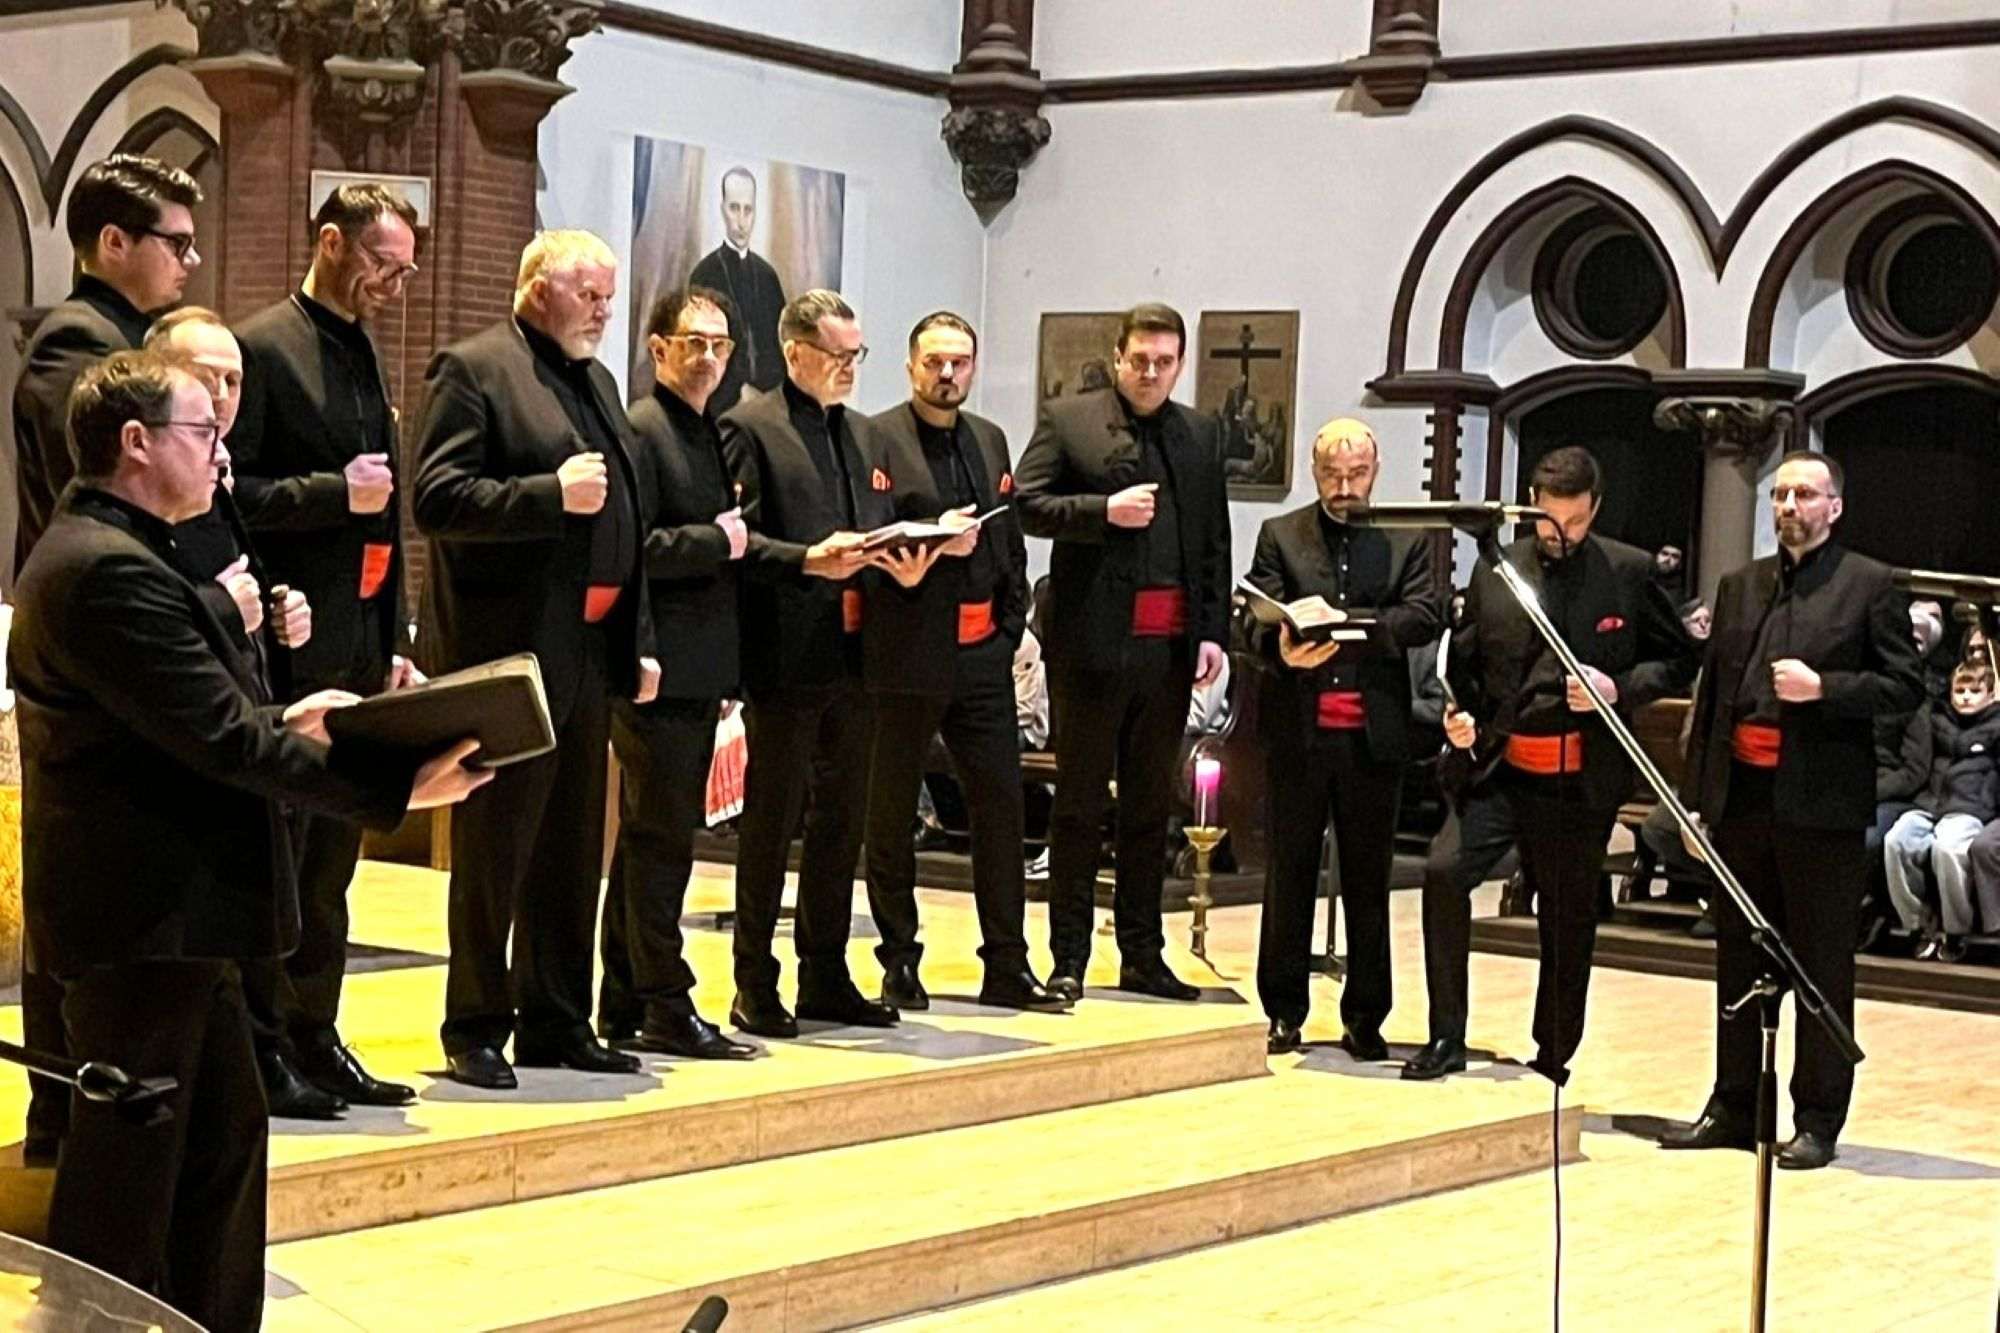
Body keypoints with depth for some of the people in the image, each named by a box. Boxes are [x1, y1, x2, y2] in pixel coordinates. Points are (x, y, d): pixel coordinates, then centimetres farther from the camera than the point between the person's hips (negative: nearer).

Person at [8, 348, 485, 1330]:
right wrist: (397, 791, -20)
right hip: (142, 916, -11)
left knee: (224, 1132, 17)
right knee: (128, 1165, -1)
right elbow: (223, 741, -24)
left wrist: (281, 721, 9)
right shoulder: (112, 571, -22)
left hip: (166, 913, 11)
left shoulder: (98, 551, 13)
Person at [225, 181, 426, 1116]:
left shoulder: (364, 354, 17)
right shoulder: (263, 348, -9)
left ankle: (313, 1039, 21)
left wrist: (395, 642, 17)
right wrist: (332, 492, -21)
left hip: (360, 648, 8)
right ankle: (259, 1050, 6)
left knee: (332, 858, 13)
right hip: (292, 647, -8)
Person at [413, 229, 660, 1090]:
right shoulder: (473, 370, -6)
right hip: (508, 648, -8)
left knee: (573, 849, 12)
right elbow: (436, 498, -16)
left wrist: (637, 639, 16)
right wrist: (550, 495, -23)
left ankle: (556, 1024, 21)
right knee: (495, 847, -1)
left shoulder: (595, 379, 19)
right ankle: (475, 1030, 9)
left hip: (588, 647, 8)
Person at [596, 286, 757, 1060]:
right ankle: (666, 1009, 0)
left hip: (698, 673, 9)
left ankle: (625, 1007, 20)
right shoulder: (639, 430, -10)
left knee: (651, 839, 13)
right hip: (658, 672, -9)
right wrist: (716, 541, -17)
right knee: (661, 839, -5)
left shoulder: (711, 434, 17)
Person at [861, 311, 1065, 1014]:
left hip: (981, 651, 6)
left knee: (1001, 804, 5)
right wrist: (933, 541, -23)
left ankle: (1008, 967, 12)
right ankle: (898, 965, 15)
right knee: (891, 815, 4)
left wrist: (1011, 624, 10)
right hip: (907, 653, -5)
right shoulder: (877, 438, -5)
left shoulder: (990, 440, 15)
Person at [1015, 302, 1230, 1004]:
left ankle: (1142, 954, 19)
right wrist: (1105, 511, -16)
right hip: (1093, 637, -4)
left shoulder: (1200, 434, 14)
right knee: (1080, 801, 2)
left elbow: (1215, 541, 13)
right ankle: (1068, 958, 8)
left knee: (1151, 806, 11)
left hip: (1171, 644, 4)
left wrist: (1213, 631, 5)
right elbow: (1027, 504, -5)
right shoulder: (1067, 420, 2)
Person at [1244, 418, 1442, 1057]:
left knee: (1369, 879, 6)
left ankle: (1365, 1017, 14)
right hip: (1297, 732, 0)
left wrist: (1355, 623, -20)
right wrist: (1281, 650, -26)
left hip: (1374, 734, 0)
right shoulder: (1279, 536, 7)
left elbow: (1427, 615, -5)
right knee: (1290, 873, 6)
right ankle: (1284, 1011, 16)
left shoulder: (1407, 541, 8)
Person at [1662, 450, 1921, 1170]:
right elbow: (1712, 692, 14)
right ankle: (1734, 1107, 21)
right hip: (1741, 797, 5)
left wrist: (1823, 688, -18)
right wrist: (1695, 794, 9)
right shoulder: (1740, 585, 14)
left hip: (1820, 803, -5)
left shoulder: (1868, 584, 0)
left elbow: (1905, 684, -4)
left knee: (1823, 968, 2)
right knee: (1739, 961, 12)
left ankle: (1818, 1120, 9)